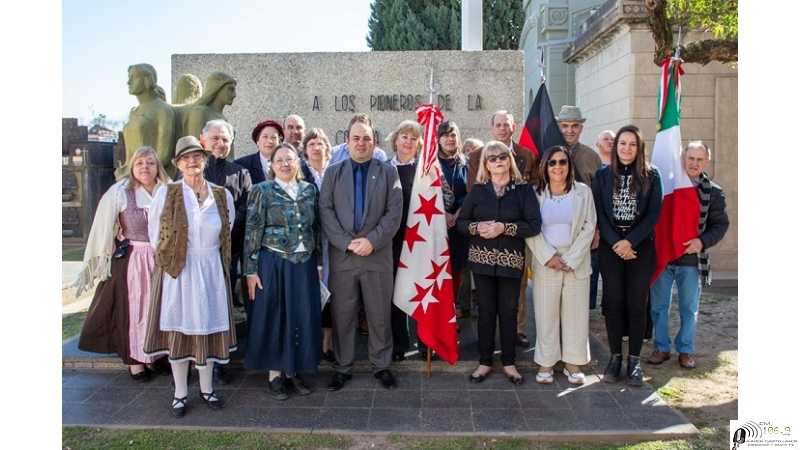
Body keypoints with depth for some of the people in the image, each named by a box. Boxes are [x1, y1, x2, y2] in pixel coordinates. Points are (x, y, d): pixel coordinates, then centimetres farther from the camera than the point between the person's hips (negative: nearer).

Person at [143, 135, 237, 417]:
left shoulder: (222, 195, 2)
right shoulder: (166, 193, -4)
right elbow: (155, 233, 4)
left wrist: (206, 256, 10)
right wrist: (170, 259, 6)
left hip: (211, 271, 2)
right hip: (176, 271, -1)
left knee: (208, 327, 8)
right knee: (178, 328, 5)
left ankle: (207, 388, 24)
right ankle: (180, 393, 19)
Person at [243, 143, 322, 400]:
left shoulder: (309, 190, 7)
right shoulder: (262, 191, -4)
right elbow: (252, 232, -6)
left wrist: (319, 262, 10)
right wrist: (251, 270, -9)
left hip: (305, 264, 4)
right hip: (274, 264, -4)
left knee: (302, 317, 8)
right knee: (273, 317, 5)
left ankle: (292, 372, 24)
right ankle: (275, 374, 20)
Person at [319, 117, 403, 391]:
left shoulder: (388, 172, 6)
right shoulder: (333, 172, 9)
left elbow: (394, 212, -2)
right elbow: (326, 210, 0)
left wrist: (372, 241, -13)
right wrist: (347, 243, -11)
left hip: (378, 255, -1)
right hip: (342, 254, 1)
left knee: (380, 315, 7)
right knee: (342, 315, 7)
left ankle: (381, 365, 22)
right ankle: (343, 368, 20)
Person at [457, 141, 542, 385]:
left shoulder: (523, 189, 0)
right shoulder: (477, 190, 5)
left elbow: (535, 225, -9)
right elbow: (460, 222, 4)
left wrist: (504, 227, -18)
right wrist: (477, 227, -16)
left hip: (511, 260, -1)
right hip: (482, 259, 1)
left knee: (508, 311, 7)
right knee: (486, 310, 8)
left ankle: (509, 362, 22)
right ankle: (485, 361, 20)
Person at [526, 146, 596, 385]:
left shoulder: (583, 191, 3)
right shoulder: (536, 193, 2)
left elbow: (589, 226, 0)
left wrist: (571, 259, -8)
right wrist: (548, 256, -12)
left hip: (576, 263, 1)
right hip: (545, 264, 0)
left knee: (575, 313, 6)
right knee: (546, 313, 3)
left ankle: (573, 363, 18)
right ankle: (545, 363, 14)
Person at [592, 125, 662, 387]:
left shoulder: (650, 176, 2)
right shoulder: (603, 175, 5)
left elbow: (654, 213, -3)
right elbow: (599, 212, 0)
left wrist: (630, 242, -12)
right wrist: (615, 243, -11)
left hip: (641, 247, -1)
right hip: (610, 247, 1)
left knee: (637, 303, 1)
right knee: (613, 302, 2)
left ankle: (634, 360, 11)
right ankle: (615, 357, 13)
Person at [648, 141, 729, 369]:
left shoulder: (713, 192, 1)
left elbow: (720, 224, 3)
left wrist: (702, 241, -14)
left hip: (691, 259, 0)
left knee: (689, 309, 11)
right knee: (659, 306, 9)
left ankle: (685, 350, 26)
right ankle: (661, 348, 23)